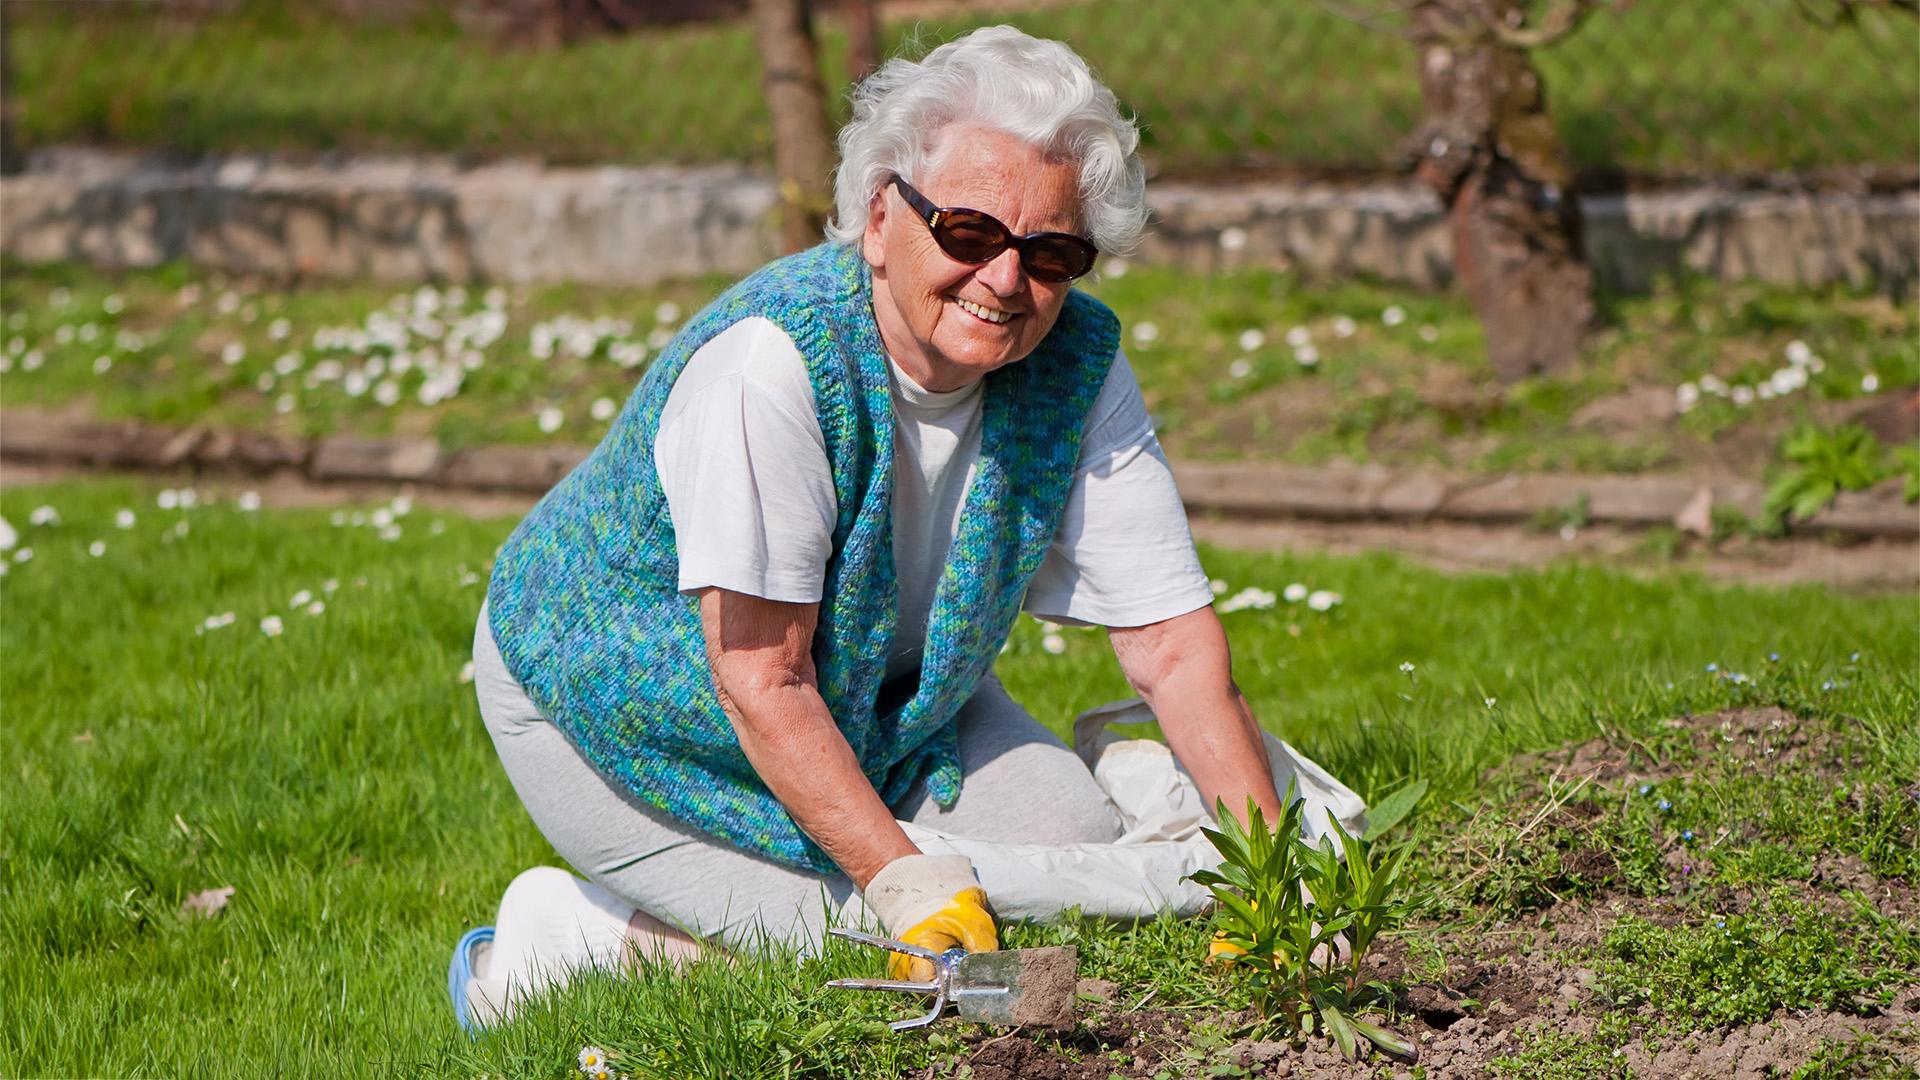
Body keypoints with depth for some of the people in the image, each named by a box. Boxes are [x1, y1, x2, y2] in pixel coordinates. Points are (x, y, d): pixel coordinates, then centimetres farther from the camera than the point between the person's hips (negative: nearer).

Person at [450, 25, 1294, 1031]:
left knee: (1076, 846, -6)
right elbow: (764, 681, -32)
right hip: (617, 692, -7)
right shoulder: (772, 358, -35)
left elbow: (1173, 640, -16)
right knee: (868, 944, -19)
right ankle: (564, 936, 2)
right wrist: (910, 888, -37)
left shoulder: (1077, 364, -17)